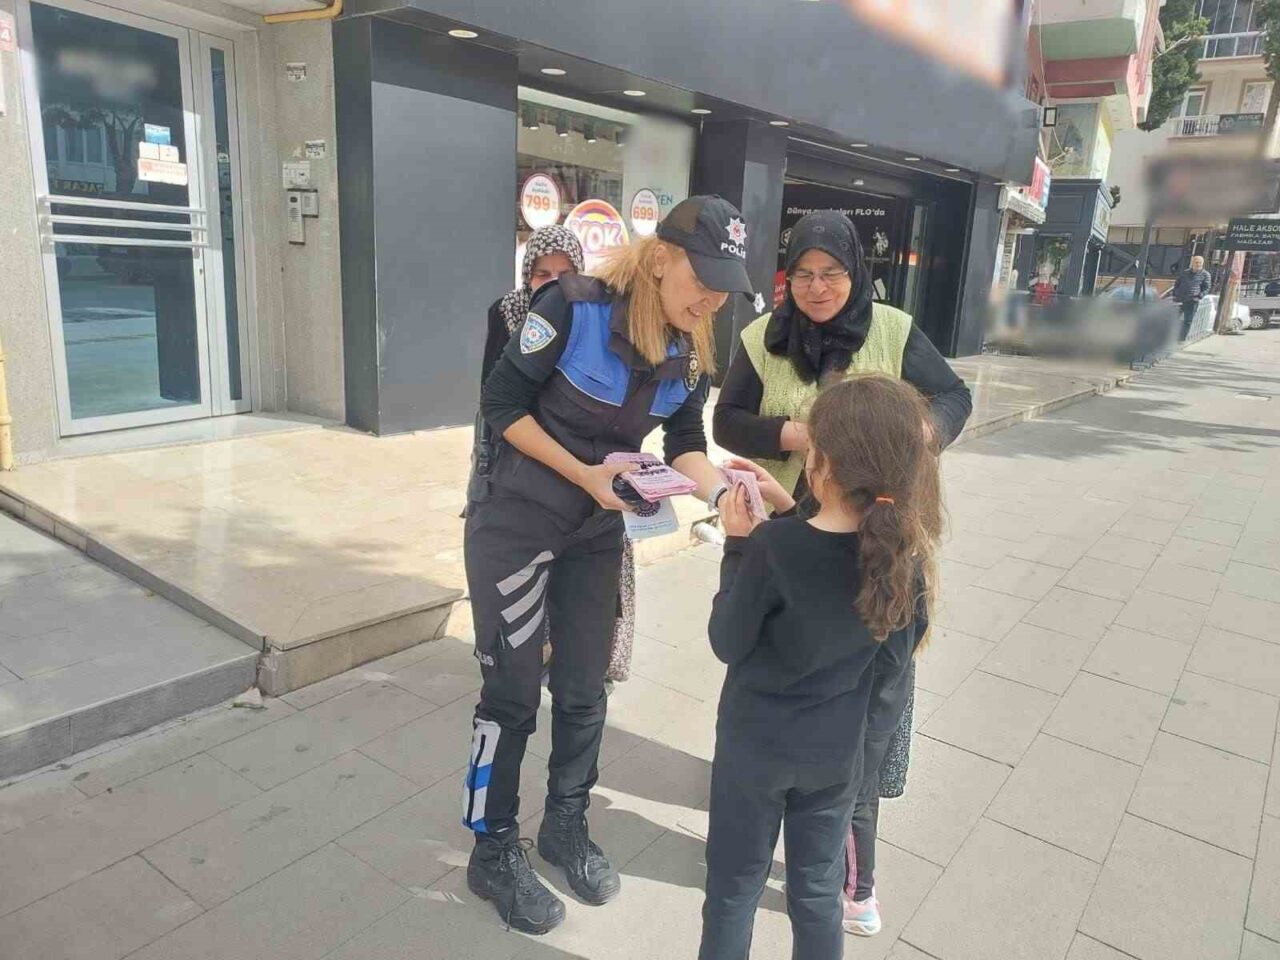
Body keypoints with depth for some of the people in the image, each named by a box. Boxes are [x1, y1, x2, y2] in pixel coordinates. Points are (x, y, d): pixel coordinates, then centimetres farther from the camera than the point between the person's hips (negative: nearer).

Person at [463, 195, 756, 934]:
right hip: (517, 525, -5)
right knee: (513, 693, 5)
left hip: (598, 534, 5)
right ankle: (495, 853, 26)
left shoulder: (694, 351, -5)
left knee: (585, 690, 14)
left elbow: (686, 441, 3)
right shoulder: (575, 306, -22)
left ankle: (567, 828, 37)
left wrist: (722, 491, -17)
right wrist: (584, 475, -20)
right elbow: (501, 402, -16)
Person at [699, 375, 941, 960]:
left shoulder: (772, 545, -28)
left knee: (734, 891, 18)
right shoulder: (904, 551, -14)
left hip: (755, 746, -4)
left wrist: (738, 543, -10)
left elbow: (727, 643, -15)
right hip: (838, 752, 4)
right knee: (817, 894, 23)